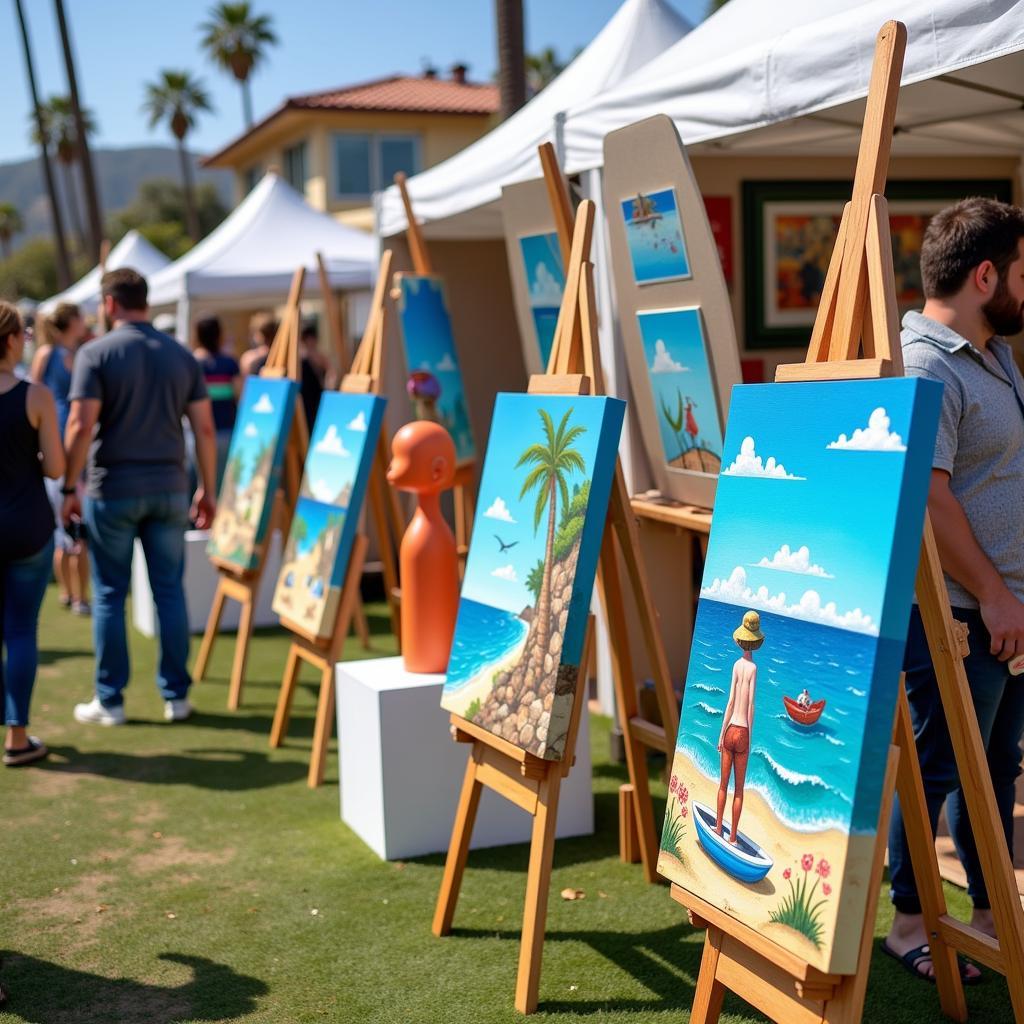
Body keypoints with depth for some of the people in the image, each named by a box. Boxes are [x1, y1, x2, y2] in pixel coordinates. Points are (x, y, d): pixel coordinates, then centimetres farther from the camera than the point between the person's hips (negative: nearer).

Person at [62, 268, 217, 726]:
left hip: (113, 489, -3)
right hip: (168, 488, 3)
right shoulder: (182, 355, 6)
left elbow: (81, 426, -13)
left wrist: (69, 487, -4)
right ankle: (176, 696, 14)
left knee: (109, 594, 6)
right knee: (169, 590, 10)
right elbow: (204, 429, 5)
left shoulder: (96, 353, -6)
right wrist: (207, 489, 12)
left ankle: (109, 701, 12)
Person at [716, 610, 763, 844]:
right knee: (739, 789, 6)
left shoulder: (737, 665, -2)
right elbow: (751, 706, -9)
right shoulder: (753, 668, -8)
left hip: (730, 730, 2)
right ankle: (733, 836, 9)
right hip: (743, 732, -2)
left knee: (724, 783, 14)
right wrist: (750, 739, -2)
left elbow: (731, 701, -2)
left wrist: (721, 733, 4)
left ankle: (719, 828, 20)